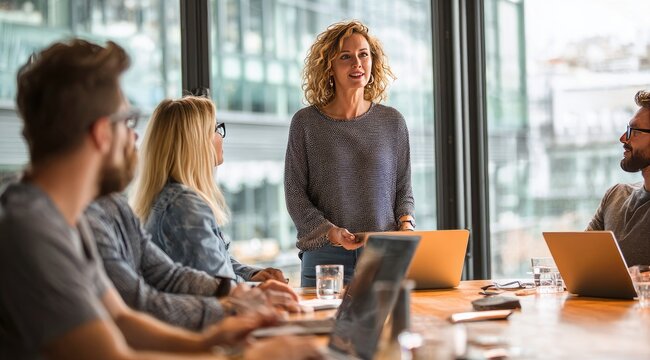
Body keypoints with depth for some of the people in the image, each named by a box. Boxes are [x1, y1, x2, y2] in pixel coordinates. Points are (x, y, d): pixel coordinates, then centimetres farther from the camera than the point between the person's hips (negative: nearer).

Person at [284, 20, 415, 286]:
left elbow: (403, 189, 12)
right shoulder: (306, 123, 1)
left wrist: (406, 225, -7)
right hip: (326, 256, -2)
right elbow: (295, 195, 0)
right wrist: (330, 232, -15)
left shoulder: (392, 122, 7)